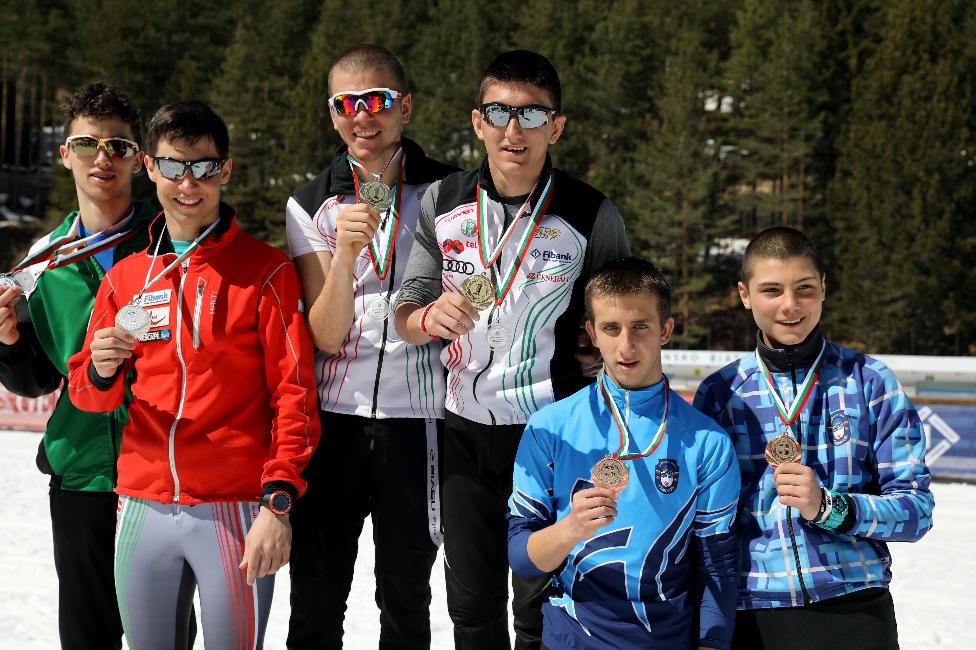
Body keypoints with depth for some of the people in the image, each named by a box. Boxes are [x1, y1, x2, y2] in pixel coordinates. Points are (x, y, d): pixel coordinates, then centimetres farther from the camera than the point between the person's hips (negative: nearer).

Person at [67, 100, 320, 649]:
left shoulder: (266, 270, -1)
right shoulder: (125, 277, 12)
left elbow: (294, 394, -5)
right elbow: (85, 393, 15)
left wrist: (278, 501, -15)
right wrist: (101, 371, -9)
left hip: (236, 512, -4)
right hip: (143, 509, 4)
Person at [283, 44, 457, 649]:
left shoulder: (446, 190, 1)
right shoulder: (312, 205, 3)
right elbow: (327, 335, -6)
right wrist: (344, 252, -21)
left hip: (416, 416, -1)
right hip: (332, 416, 1)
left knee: (406, 600, 10)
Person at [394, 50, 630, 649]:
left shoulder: (593, 216, -7)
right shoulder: (443, 205, 1)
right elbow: (407, 318, 2)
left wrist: (603, 357, -11)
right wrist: (430, 318, -19)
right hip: (465, 427, 3)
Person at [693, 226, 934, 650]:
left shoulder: (870, 383, 0)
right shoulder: (719, 393, 3)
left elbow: (916, 510, -3)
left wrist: (829, 507, -19)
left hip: (855, 613, -1)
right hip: (752, 615, 1)